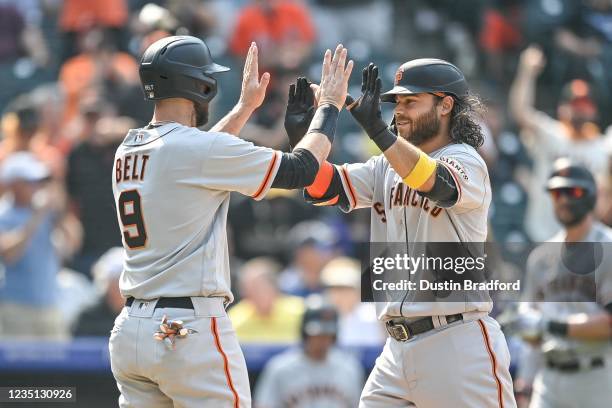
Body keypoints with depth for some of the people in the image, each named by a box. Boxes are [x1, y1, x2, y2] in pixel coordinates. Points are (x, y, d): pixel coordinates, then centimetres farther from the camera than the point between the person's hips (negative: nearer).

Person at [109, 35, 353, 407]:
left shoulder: (128, 152, 11)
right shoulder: (196, 147, -12)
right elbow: (300, 168, -6)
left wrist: (245, 108, 39)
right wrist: (330, 106, 8)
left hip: (131, 331, 8)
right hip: (191, 328, -8)